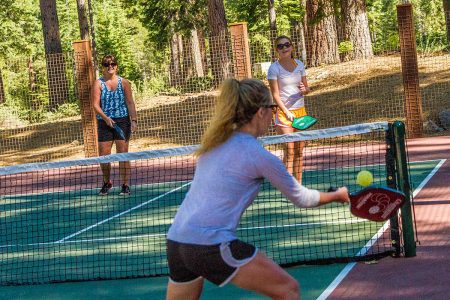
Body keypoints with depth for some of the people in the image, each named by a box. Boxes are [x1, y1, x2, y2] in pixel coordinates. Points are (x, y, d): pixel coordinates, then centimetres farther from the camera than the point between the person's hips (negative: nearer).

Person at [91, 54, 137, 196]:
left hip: (122, 121, 0)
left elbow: (130, 103, 2)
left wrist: (133, 119, -11)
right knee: (103, 155, 1)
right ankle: (107, 183, 22)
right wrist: (106, 118, -18)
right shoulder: (98, 84, 2)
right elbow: (96, 105, -4)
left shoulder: (123, 83, 5)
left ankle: (125, 185, 3)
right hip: (104, 123, 0)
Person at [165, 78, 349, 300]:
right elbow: (300, 198, 8)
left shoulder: (214, 143, 14)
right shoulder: (260, 156, -4)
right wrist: (338, 196, 23)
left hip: (175, 242, 8)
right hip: (212, 246, -7)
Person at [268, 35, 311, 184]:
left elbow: (306, 88, 14)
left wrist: (304, 89, -11)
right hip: (283, 112, -5)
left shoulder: (299, 65, 7)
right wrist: (286, 112, -21)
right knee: (289, 150, -9)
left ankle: (299, 183, 12)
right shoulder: (274, 68, -7)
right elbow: (275, 94, -10)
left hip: (300, 110, 5)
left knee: (299, 150, 6)